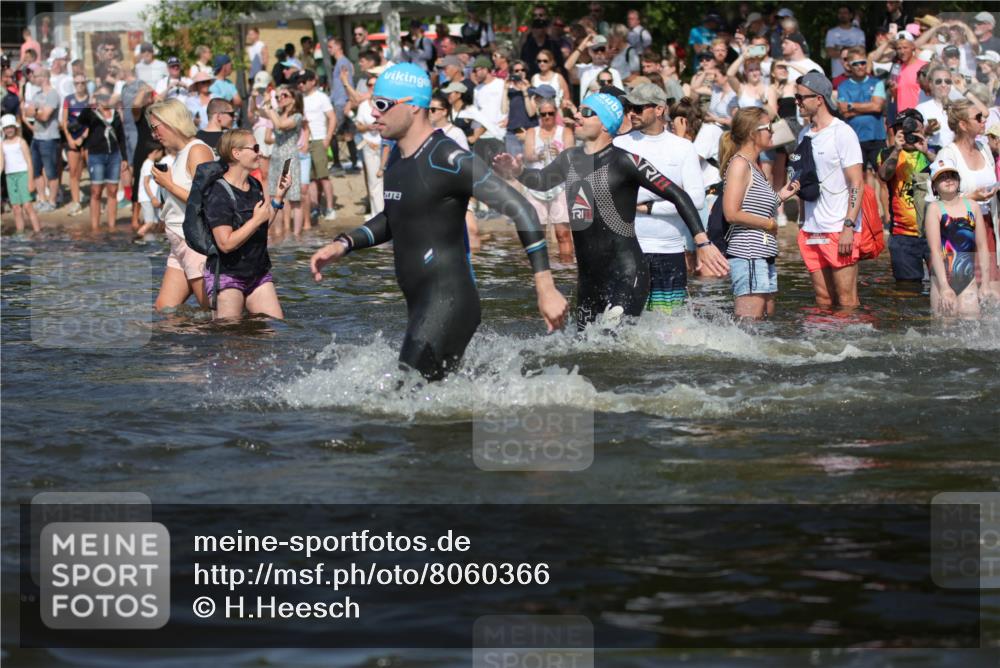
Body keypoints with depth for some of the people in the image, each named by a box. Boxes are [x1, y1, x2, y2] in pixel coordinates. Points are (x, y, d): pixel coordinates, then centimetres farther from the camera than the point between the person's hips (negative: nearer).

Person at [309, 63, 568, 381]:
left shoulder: (446, 160, -16)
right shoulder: (398, 155, 13)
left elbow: (519, 209, -20)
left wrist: (545, 288, -24)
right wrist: (343, 244, 14)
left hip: (449, 302, -10)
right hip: (420, 306, 10)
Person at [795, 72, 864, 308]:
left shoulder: (842, 133, -6)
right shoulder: (805, 135, 15)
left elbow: (857, 183, -11)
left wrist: (848, 227, -18)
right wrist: (804, 224, 14)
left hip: (839, 229, -7)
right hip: (811, 232, 7)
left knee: (846, 301, -8)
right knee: (823, 299, 6)